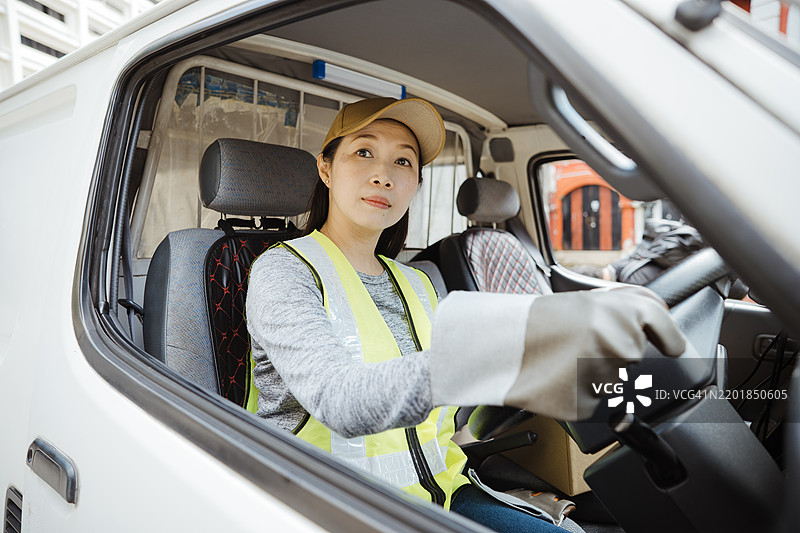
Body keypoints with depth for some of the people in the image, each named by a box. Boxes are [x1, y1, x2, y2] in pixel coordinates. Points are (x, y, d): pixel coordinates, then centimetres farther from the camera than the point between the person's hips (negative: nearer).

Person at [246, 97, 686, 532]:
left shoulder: (416, 284, 11)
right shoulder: (283, 269, -10)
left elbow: (446, 416, 10)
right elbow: (340, 401, -29)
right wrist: (499, 350, -46)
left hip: (438, 495, 6)